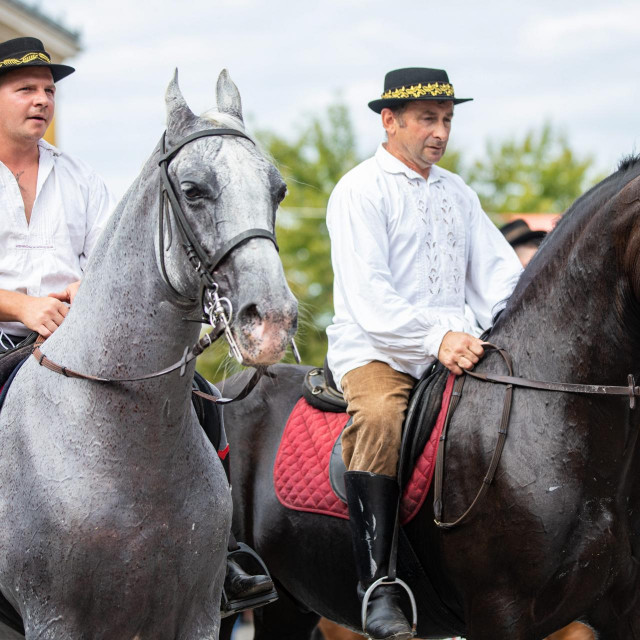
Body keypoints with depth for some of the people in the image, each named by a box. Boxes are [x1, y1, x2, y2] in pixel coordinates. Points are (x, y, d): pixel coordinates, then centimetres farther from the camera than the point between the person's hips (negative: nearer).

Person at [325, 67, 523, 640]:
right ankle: (378, 587, -38)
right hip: (374, 351, -6)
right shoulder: (360, 191, -3)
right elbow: (369, 296, -14)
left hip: (456, 350, 7)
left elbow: (498, 272, 12)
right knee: (379, 418, -36)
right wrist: (435, 337, -28)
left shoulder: (457, 192, 19)